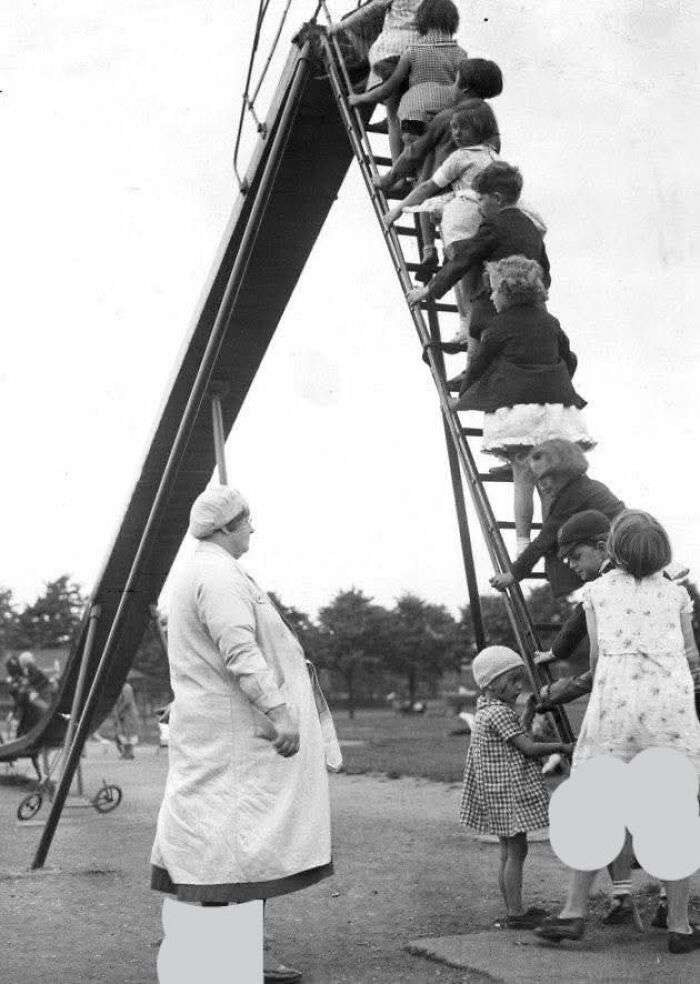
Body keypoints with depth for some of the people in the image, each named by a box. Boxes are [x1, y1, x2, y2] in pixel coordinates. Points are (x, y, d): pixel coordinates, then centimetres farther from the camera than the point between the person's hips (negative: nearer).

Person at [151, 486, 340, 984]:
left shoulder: (197, 572, 18)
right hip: (235, 736, -11)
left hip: (208, 732, 11)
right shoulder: (220, 577, -17)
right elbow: (241, 655, -26)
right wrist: (279, 712, -28)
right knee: (245, 838, -7)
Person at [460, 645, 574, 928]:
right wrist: (561, 746, -8)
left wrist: (529, 711, 22)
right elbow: (528, 748, -19)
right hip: (508, 792, -10)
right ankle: (516, 913, -2)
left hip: (501, 794, 10)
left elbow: (518, 736, 22)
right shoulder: (499, 713, -18)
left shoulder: (486, 711, 13)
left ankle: (514, 910, 21)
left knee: (509, 852, 14)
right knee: (516, 851, -5)